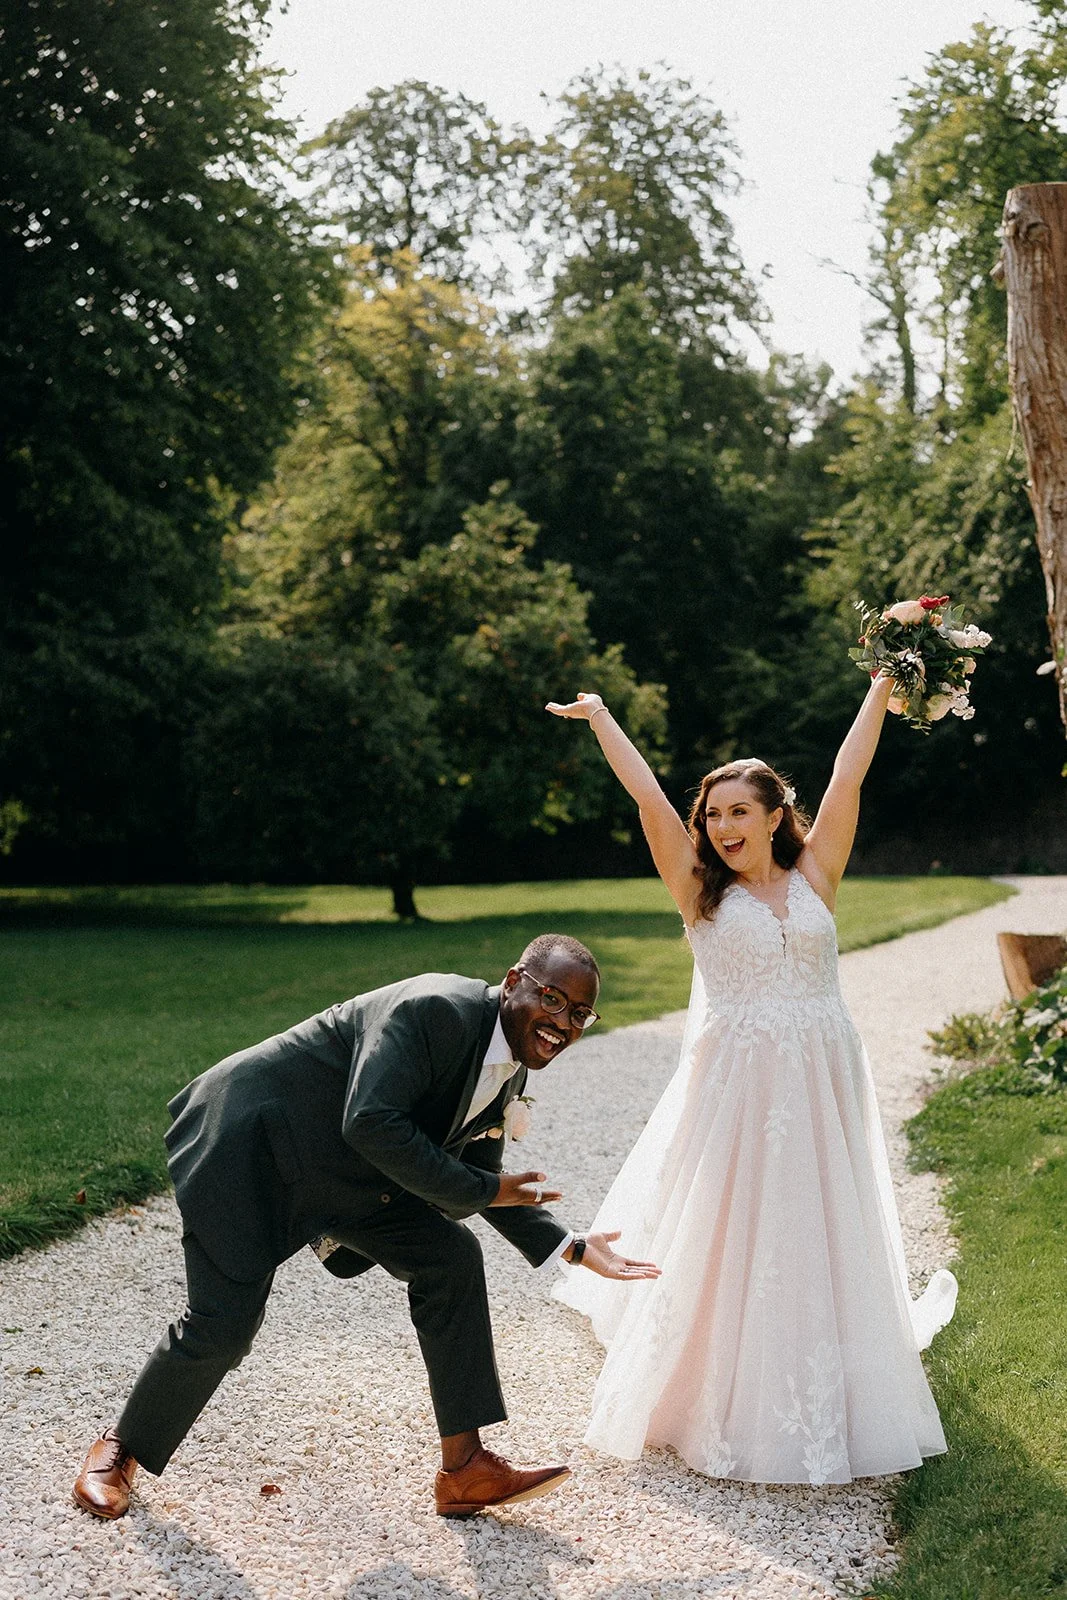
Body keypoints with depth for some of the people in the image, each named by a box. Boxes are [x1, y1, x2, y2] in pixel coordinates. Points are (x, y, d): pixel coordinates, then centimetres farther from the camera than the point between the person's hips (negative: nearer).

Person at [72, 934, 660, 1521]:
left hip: (343, 1174, 9)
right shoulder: (433, 1010, -28)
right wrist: (482, 1190, -26)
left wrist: (573, 1248, 4)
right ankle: (121, 1448, 23)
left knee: (451, 1257, -3)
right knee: (221, 1327, -7)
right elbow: (370, 1122, -37)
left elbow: (481, 1174, 13)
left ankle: (466, 1468, 4)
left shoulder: (510, 1066, 1)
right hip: (251, 1142, -8)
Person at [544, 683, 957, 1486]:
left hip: (822, 1085, 2)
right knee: (724, 1244, 3)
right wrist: (599, 716, 0)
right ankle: (723, 1396, 16)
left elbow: (849, 774, 4)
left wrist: (884, 681, 4)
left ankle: (823, 1403, 24)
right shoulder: (701, 891, 2)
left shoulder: (814, 878, 5)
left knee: (822, 1240, 9)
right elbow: (646, 793, -1)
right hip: (733, 1085, -2)